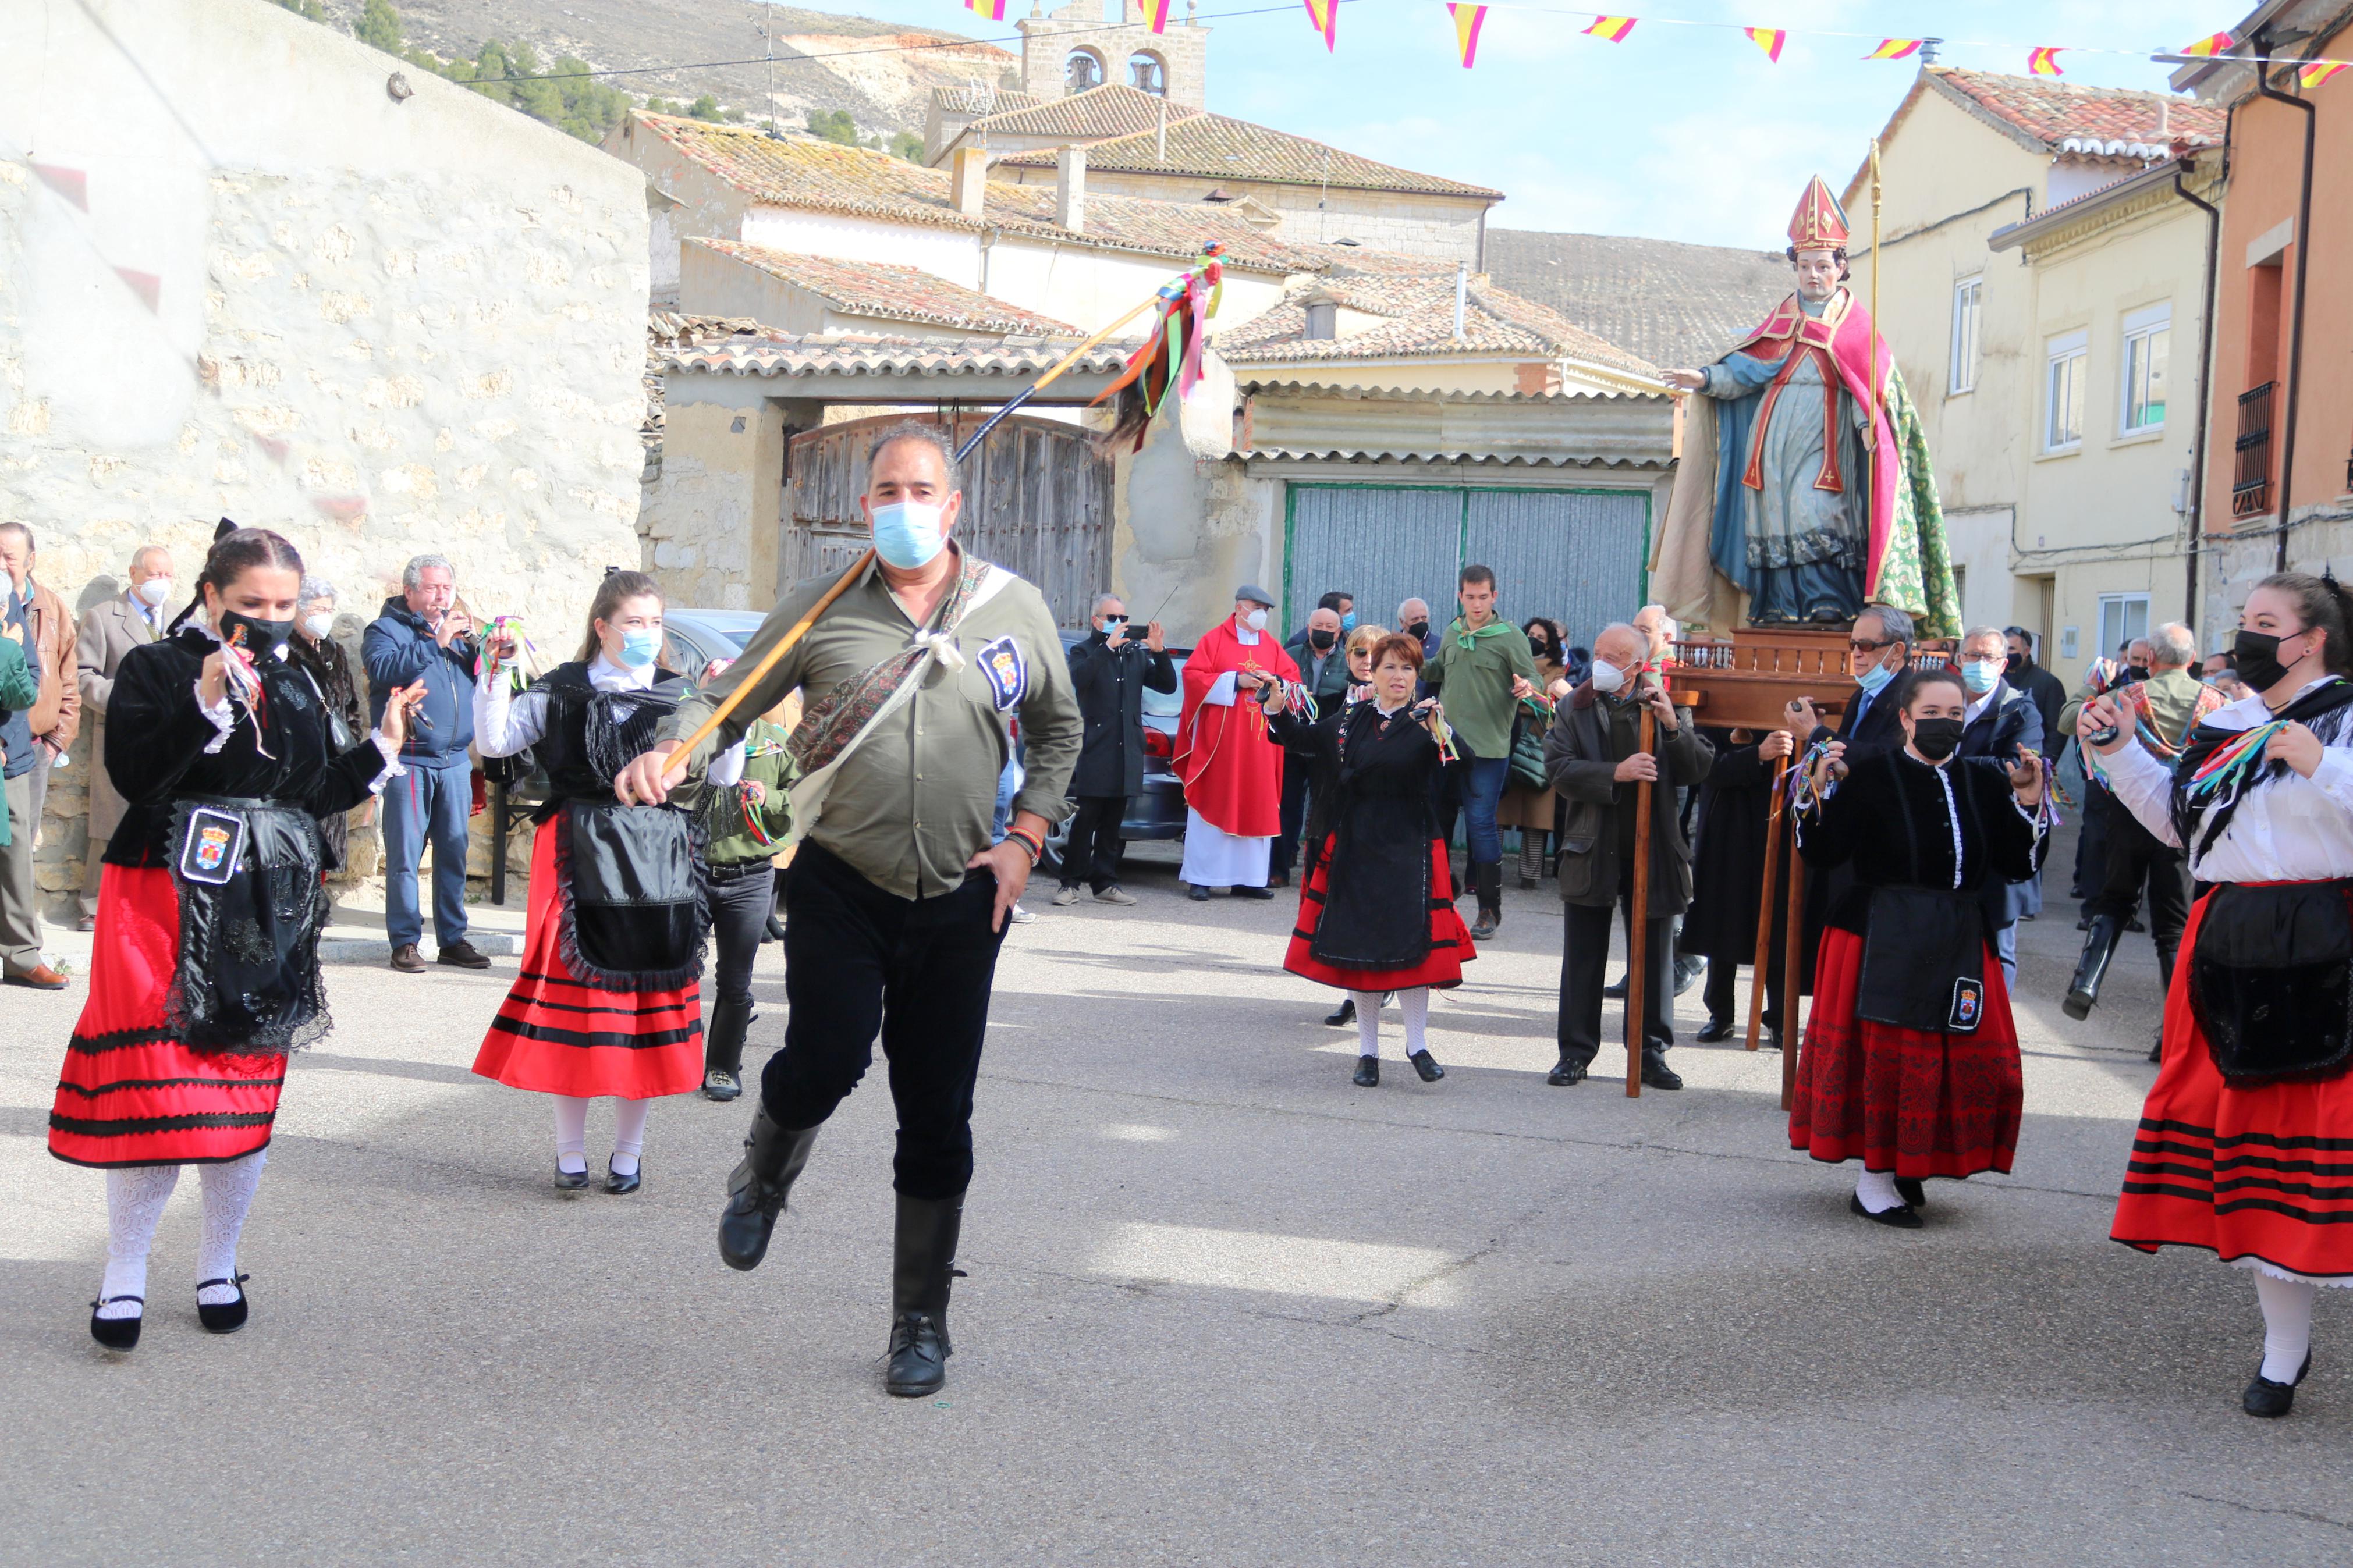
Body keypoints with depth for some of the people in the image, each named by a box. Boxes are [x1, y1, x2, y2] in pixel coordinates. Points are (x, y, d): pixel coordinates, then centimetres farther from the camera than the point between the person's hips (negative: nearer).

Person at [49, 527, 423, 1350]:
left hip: (269, 909, 5)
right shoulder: (155, 668, -2)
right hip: (168, 900, -5)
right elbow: (136, 775, -17)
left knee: (249, 1085, 8)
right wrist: (207, 703, -25)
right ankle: (124, 1275, 6)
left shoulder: (294, 687, 14)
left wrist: (381, 746, 9)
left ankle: (218, 1265, 22)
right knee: (155, 1089, -9)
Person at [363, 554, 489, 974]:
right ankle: (405, 940, 1)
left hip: (456, 761, 5)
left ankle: (453, 939, 14)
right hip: (409, 761, -5)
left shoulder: (457, 631, 20)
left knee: (454, 853, 7)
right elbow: (385, 668, -17)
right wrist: (436, 642, -17)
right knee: (405, 855, -5)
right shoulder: (386, 629, 4)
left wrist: (474, 645, -5)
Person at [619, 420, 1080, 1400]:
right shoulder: (820, 609, 0)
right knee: (827, 1061, -20)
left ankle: (922, 1322, 23)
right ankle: (764, 1175, 18)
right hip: (841, 888, -1)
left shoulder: (1014, 609, 4)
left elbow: (1060, 730, 16)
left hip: (960, 903, 1)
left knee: (937, 1116, 6)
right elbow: (728, 698, 4)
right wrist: (670, 751, -17)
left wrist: (1027, 837, 4)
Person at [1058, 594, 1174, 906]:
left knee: (1112, 822, 8)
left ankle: (1106, 884, 12)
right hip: (1096, 750, -5)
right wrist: (1108, 647, -24)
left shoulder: (1137, 654, 17)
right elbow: (1079, 678, -19)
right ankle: (1071, 883, -1)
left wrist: (1159, 652, -5)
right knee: (1086, 819, -6)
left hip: (1127, 751, 5)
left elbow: (1168, 685, 10)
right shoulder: (1085, 652, 3)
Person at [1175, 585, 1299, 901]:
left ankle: (1248, 878, 5)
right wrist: (1236, 681, -14)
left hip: (1259, 741, 5)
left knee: (1258, 807, 1)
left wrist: (1274, 682, -7)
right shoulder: (1214, 640, 1)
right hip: (1219, 737, -4)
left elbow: (1292, 679, 14)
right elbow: (1193, 676, -7)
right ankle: (1201, 878, -1)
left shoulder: (1271, 646, 14)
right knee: (1213, 804, -4)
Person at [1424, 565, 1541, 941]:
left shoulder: (1510, 636, -5)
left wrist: (1527, 687, -29)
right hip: (1451, 741, 6)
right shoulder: (1451, 634, 11)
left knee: (1481, 822, -7)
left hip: (1489, 745, -6)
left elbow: (1533, 678, -7)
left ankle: (1490, 909, 2)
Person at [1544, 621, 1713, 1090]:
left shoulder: (1662, 707, 4)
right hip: (1592, 851, 0)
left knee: (1653, 958, 8)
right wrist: (1617, 774, -21)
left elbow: (1700, 768, -3)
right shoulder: (1574, 708, 2)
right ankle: (1576, 1051, 16)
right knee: (1583, 957, 7)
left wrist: (1672, 726, -17)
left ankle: (1650, 1051, 19)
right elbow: (1558, 768, -10)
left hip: (1652, 850, 1)